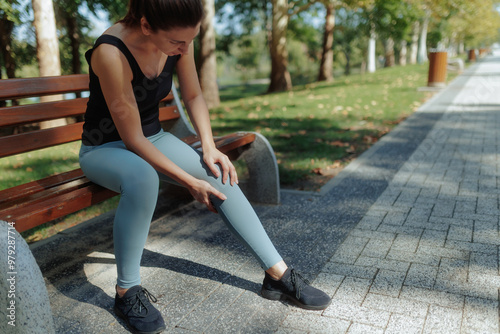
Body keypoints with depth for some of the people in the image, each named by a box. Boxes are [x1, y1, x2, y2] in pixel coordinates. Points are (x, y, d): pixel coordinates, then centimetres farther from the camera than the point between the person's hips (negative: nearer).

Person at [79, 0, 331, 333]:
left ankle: (278, 274, -6)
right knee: (143, 177, -40)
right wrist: (190, 182, -25)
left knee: (220, 176, -14)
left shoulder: (178, 41, -12)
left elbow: (193, 96, 3)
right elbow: (132, 139, -27)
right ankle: (127, 291, -19)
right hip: (104, 149, -5)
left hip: (153, 138, 6)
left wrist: (210, 148, -10)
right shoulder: (111, 52, -30)